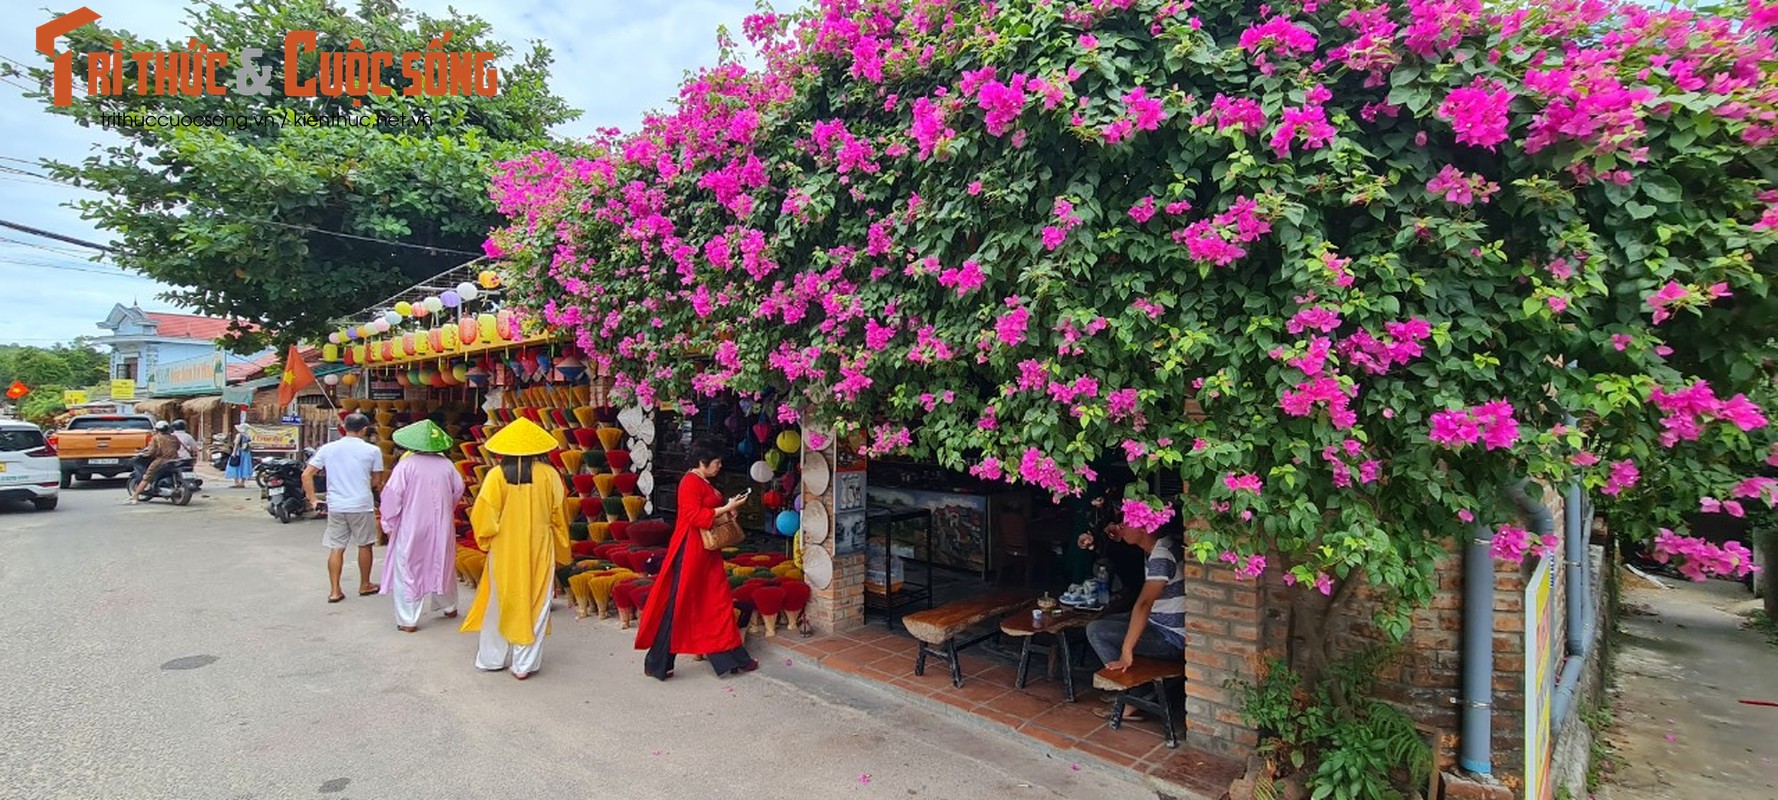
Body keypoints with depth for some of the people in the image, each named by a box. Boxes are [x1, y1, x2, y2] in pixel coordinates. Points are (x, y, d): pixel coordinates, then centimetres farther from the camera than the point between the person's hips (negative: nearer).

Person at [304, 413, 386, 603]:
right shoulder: (372, 450, -6)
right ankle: (365, 585, 25)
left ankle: (335, 591, 10)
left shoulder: (327, 448, 2)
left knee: (336, 548, 9)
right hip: (362, 505, -3)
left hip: (335, 506, 3)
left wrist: (312, 499, 7)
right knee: (364, 545, 13)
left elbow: (306, 475, 1)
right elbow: (376, 480, 1)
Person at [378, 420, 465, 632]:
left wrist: (389, 523, -3)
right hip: (441, 527, 4)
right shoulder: (446, 465, -1)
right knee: (443, 565, 20)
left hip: (411, 529, -4)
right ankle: (449, 606, 35)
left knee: (407, 571, 6)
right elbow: (458, 489, 8)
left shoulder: (405, 465, -14)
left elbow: (393, 495, -15)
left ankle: (408, 620, 9)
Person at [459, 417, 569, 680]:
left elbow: (482, 518, -8)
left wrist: (485, 540, 13)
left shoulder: (496, 475, -10)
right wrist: (561, 552, 11)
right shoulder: (548, 475, -9)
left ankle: (493, 657, 28)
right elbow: (559, 517, -2)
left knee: (499, 602, 17)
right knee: (533, 603, 8)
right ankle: (524, 664, 11)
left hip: (504, 552, 1)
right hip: (538, 551, -1)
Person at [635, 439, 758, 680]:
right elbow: (694, 516, -23)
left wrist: (727, 508, 6)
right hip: (690, 549, -10)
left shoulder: (705, 483, 15)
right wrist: (726, 508, -19)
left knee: (717, 601, 11)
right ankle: (656, 664, 12)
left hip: (706, 551, 10)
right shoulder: (690, 482, -14)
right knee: (678, 604, 0)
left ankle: (729, 658, 17)